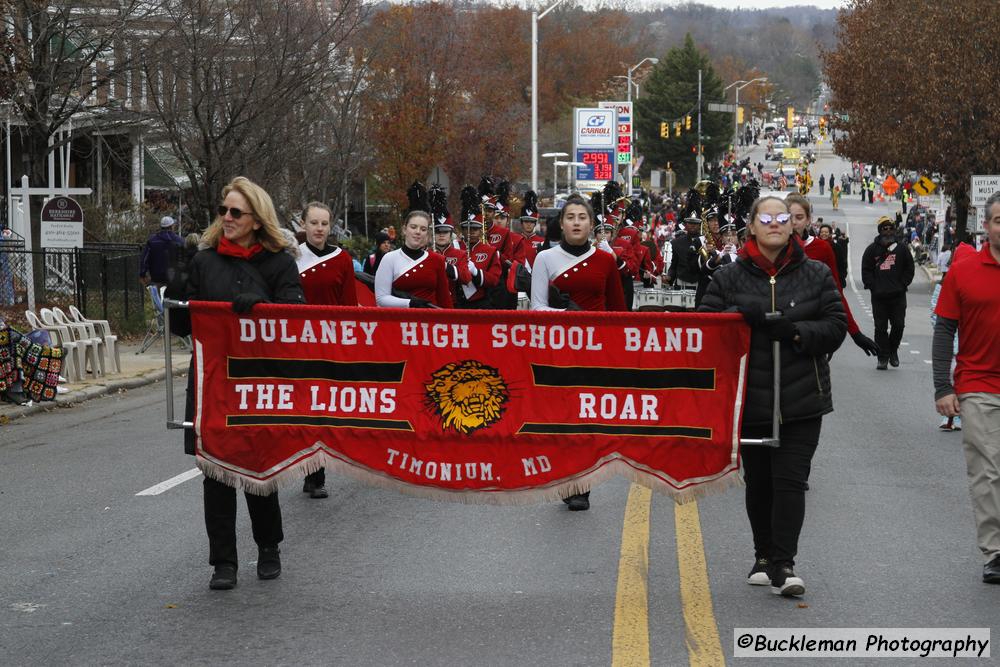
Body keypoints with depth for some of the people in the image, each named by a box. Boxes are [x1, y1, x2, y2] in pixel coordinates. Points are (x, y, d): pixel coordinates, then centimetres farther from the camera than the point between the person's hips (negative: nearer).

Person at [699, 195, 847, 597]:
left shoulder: (816, 275, 4)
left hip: (801, 398, -1)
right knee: (758, 481, 11)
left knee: (791, 480, -8)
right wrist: (741, 316, -17)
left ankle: (783, 564, -6)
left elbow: (835, 327, 0)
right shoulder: (730, 277, 4)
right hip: (749, 398, 1)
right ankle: (764, 557, 26)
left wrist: (795, 331, -16)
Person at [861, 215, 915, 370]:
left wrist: (902, 285, -2)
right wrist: (873, 286, -6)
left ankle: (893, 350, 21)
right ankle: (883, 358, 8)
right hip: (878, 296, 0)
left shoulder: (902, 248, 7)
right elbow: (866, 271, 5)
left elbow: (909, 269, 9)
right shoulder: (872, 249, 5)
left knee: (898, 324, -3)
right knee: (880, 328, 2)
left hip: (898, 295, 0)